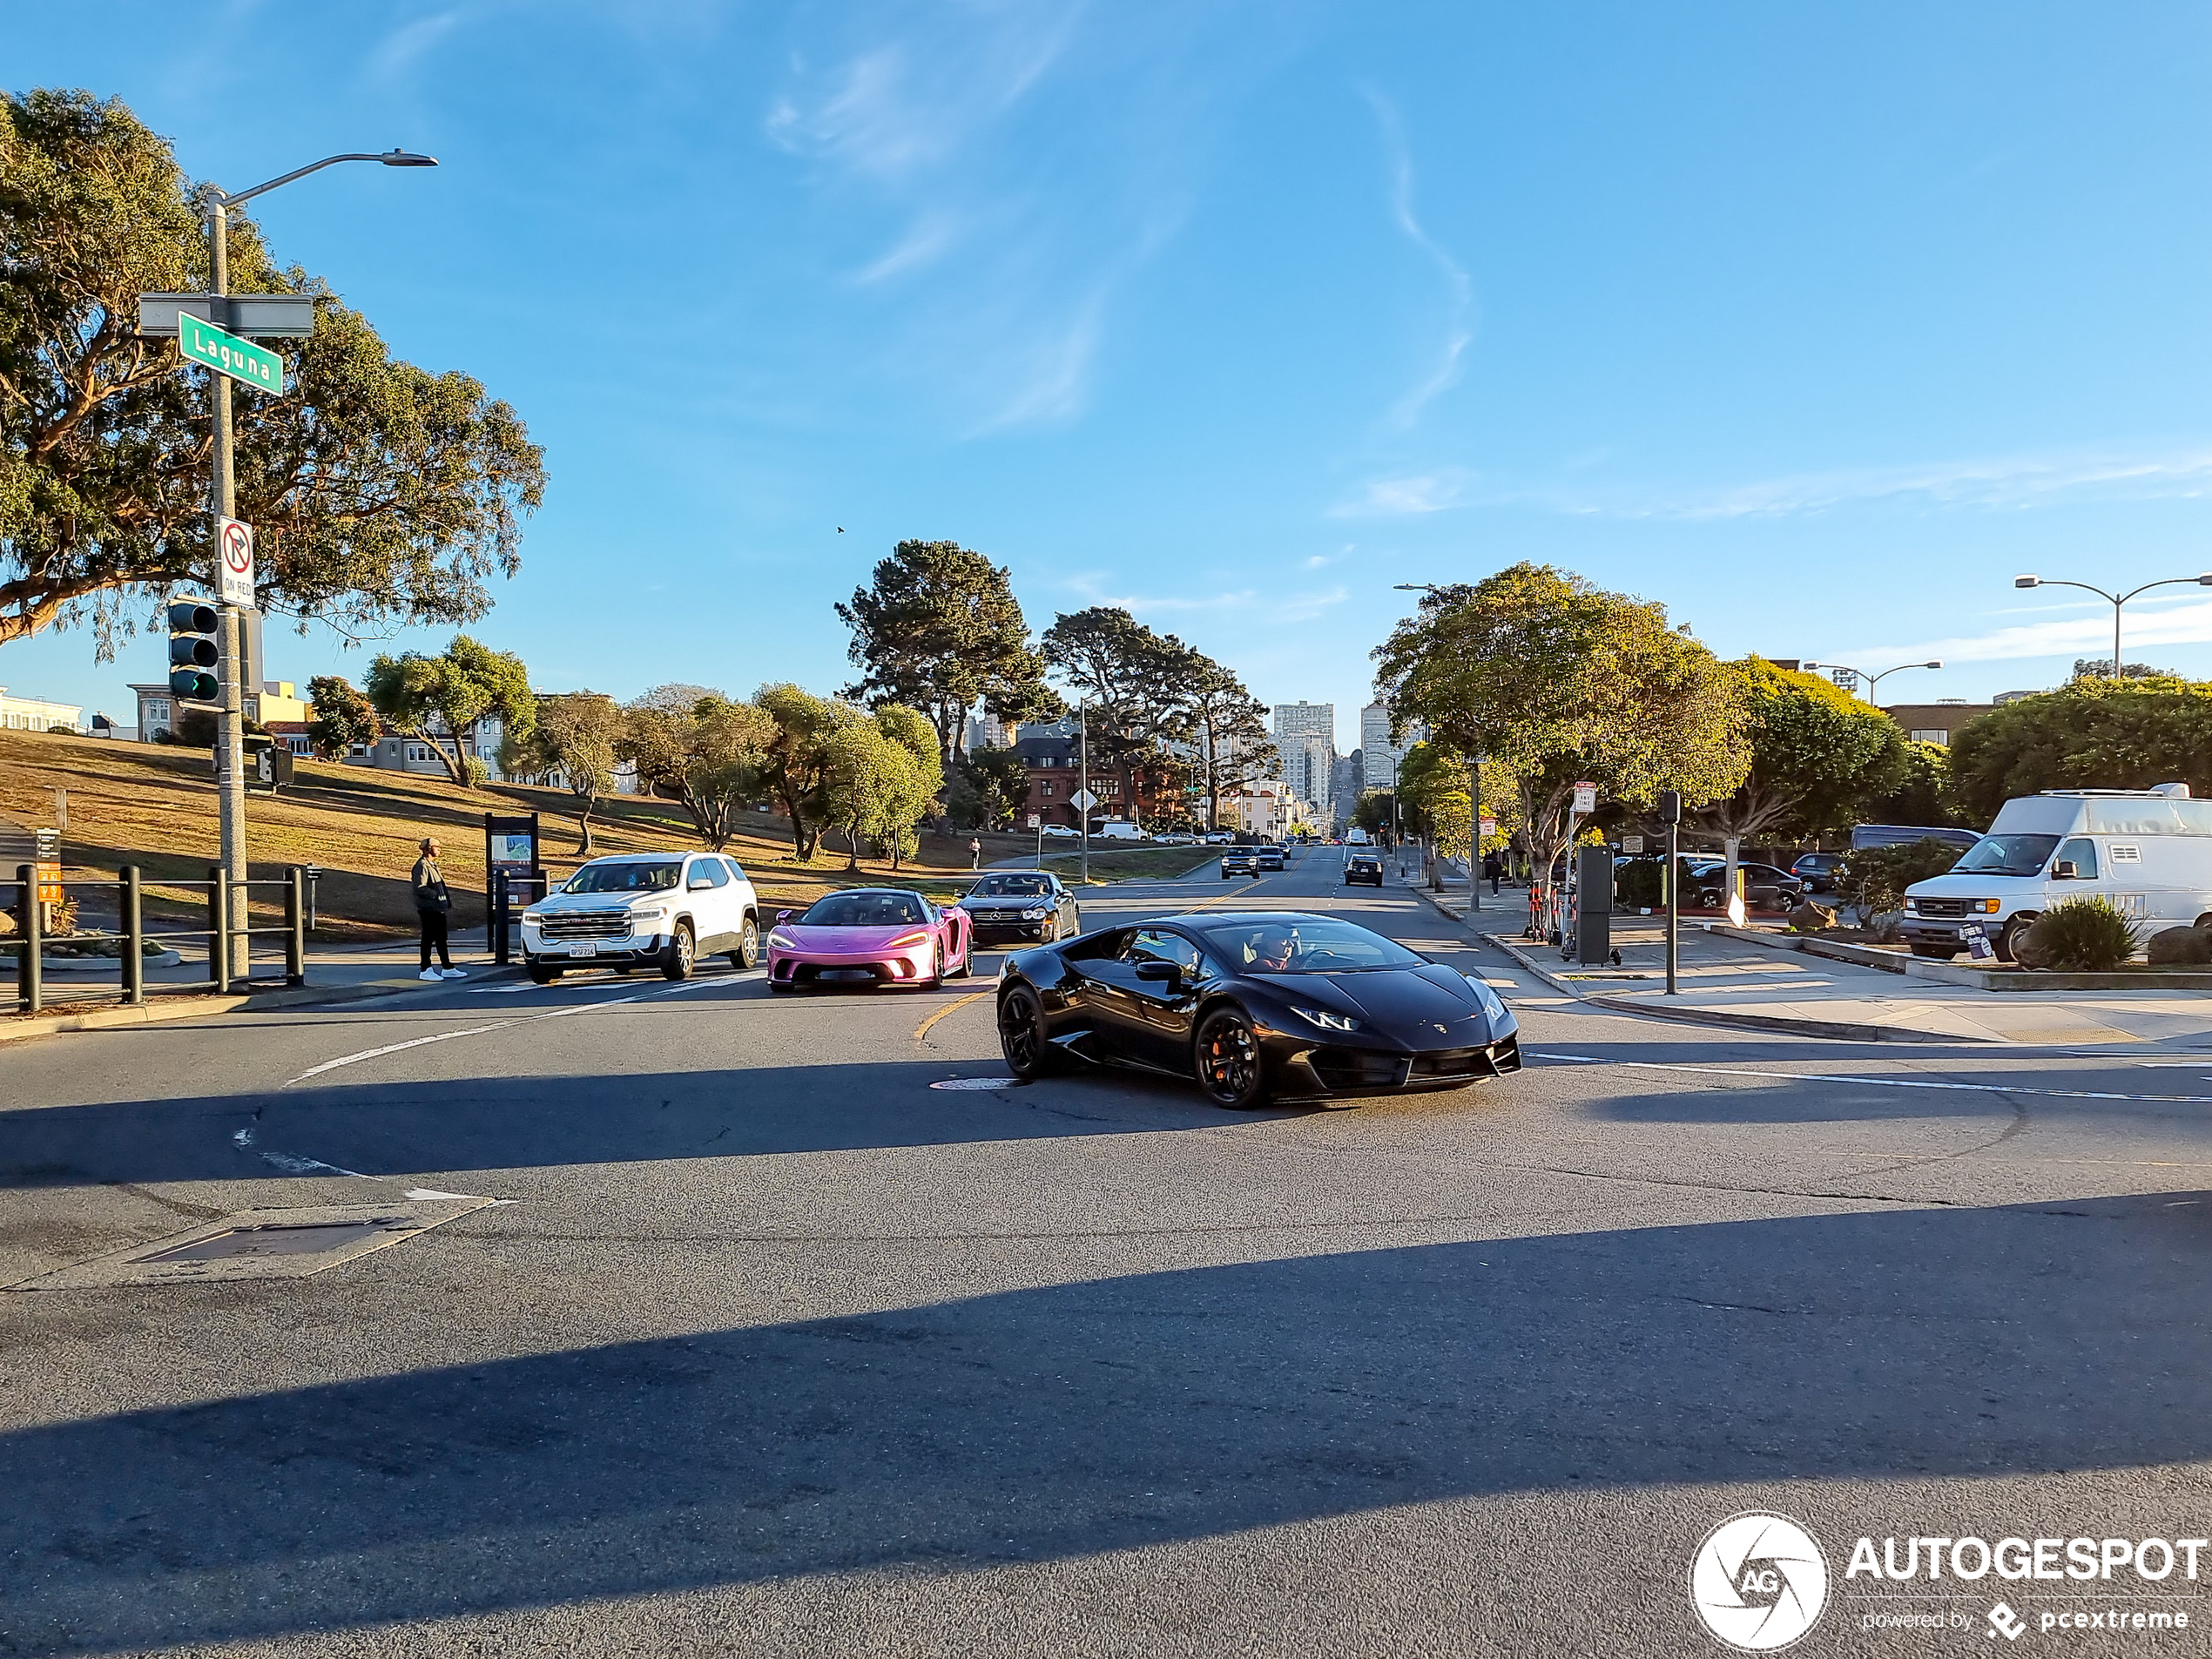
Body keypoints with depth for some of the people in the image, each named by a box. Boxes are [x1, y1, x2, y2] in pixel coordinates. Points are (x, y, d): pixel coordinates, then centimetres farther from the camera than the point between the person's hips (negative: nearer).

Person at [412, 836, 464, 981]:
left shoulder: (432, 865, 18)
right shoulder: (422, 866, -14)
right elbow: (420, 888, -22)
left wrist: (446, 897, 16)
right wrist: (436, 895, -23)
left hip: (438, 909, 10)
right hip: (428, 909, -10)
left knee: (441, 939, 13)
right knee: (428, 939, -3)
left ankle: (448, 968, 18)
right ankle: (425, 970, 4)